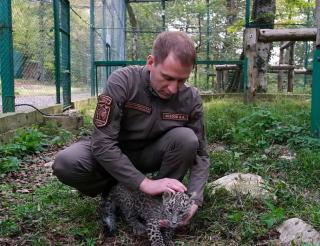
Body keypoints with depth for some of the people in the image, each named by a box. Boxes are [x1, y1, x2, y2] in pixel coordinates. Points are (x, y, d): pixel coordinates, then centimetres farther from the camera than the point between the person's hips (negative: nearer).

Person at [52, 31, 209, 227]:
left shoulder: (191, 99, -17)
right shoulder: (122, 81, -27)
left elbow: (200, 154, -11)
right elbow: (102, 142, -30)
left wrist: (194, 200, -27)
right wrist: (145, 183, -36)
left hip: (150, 155, 2)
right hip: (111, 154, -1)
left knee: (186, 138, -28)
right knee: (65, 163, -31)